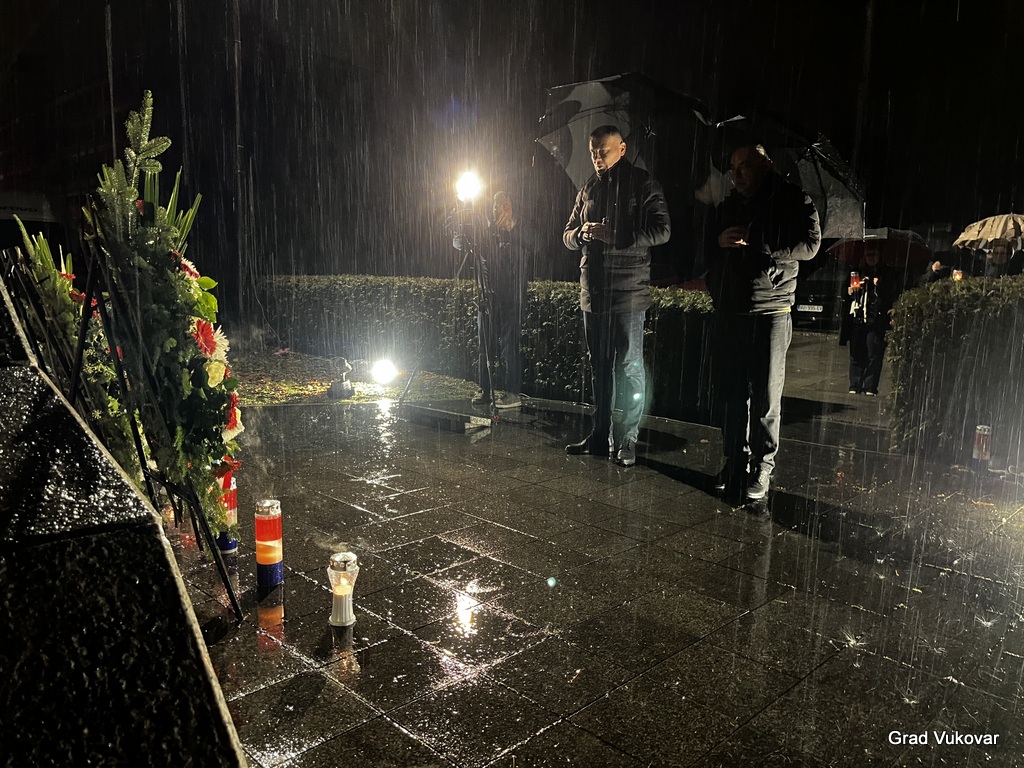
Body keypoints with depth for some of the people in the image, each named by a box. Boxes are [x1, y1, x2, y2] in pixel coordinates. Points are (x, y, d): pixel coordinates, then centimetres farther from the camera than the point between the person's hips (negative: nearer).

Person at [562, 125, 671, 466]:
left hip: (628, 291, -6)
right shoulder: (588, 188, 16)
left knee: (629, 367, -3)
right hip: (593, 289, 6)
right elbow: (568, 236, 17)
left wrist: (617, 237, -16)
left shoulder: (642, 184, -1)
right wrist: (582, 234, -6)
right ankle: (601, 434, 21)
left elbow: (662, 230, -9)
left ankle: (627, 440, 4)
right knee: (599, 366, 12)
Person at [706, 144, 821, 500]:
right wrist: (720, 242, -1)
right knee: (729, 392, 7)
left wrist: (753, 249, -11)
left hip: (771, 313, -5)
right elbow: (705, 253, 23)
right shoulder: (727, 208, 20)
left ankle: (762, 467, 11)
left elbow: (810, 245, -10)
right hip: (729, 313, 5)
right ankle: (735, 461, 19)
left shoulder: (793, 201, 3)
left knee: (766, 395, -1)